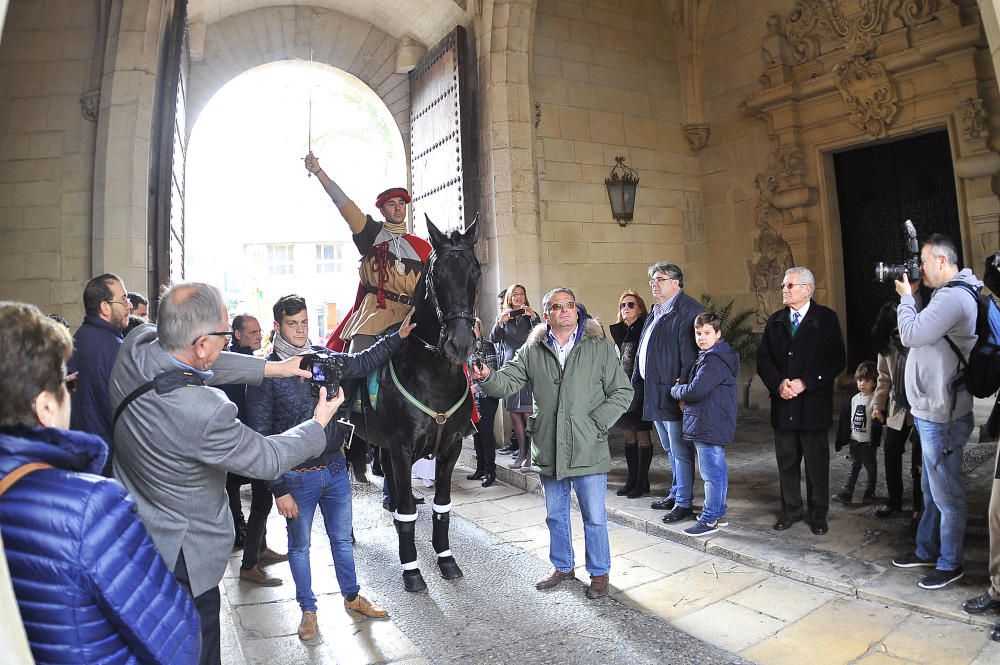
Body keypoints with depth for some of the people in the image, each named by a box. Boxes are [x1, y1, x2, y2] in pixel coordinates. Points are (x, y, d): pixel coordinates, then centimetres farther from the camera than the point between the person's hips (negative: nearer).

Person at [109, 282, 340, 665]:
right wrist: (319, 423, -5)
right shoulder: (205, 413, -38)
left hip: (132, 529, 8)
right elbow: (269, 460, -21)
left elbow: (206, 366, 1)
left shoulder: (137, 344, -18)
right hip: (182, 558, -8)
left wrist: (273, 367, 1)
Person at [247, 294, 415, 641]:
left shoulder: (323, 356, -1)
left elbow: (362, 362, 15)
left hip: (334, 468, 4)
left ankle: (352, 597, 39)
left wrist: (398, 336, 5)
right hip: (297, 477, -4)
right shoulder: (265, 373, -14)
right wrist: (280, 489, -14)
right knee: (300, 545, 15)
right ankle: (308, 609, 36)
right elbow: (261, 438, -13)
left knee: (342, 538, 19)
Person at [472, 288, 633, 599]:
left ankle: (599, 572, 30)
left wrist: (596, 423, -11)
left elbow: (622, 392, -1)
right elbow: (507, 382, -2)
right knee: (556, 515, 19)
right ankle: (562, 567, 40)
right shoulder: (533, 351, 4)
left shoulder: (600, 348, -2)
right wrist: (487, 377, -24)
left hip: (588, 450, -2)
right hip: (549, 450, 3)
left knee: (594, 517, 9)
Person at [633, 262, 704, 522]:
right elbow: (641, 353, 21)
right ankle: (675, 494, 33)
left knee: (680, 451, -1)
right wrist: (636, 384, 18)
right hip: (655, 394, 10)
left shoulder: (688, 309, -13)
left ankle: (683, 503, 9)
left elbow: (691, 353, -21)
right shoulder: (656, 312, 17)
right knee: (670, 449, 20)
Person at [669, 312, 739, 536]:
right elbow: (696, 386, 24)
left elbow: (695, 391, -23)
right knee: (718, 470, 18)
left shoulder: (714, 360, -18)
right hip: (715, 425, 11)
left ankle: (709, 519, 6)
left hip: (709, 427, -11)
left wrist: (676, 390, -5)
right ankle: (719, 513, 30)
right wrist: (684, 396, 6)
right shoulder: (713, 356, 16)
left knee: (711, 473, -2)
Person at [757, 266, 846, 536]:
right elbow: (763, 358, 6)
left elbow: (836, 360, -8)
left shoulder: (826, 318, -1)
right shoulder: (775, 320, 11)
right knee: (786, 460, 10)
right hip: (782, 403, 4)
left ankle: (818, 514, 21)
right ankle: (790, 510, 23)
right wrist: (778, 384, -10)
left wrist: (805, 383, -16)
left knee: (817, 462, 6)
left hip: (813, 403, -3)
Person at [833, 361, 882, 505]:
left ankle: (870, 492, 26)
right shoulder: (854, 399, 6)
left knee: (870, 467, 12)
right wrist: (841, 439, 9)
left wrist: (875, 441, -26)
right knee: (854, 467, 9)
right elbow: (846, 420, 9)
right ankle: (846, 493, 9)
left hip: (868, 442, -5)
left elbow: (877, 422, -18)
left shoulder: (875, 399, -11)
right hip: (854, 440, 5)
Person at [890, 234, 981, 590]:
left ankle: (950, 564, 17)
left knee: (946, 494, 3)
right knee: (932, 491, 20)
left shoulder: (953, 297, -18)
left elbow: (910, 335, -23)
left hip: (941, 416, -10)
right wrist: (909, 297, 8)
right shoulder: (949, 296, 14)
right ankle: (927, 551, 32)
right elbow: (918, 337, 16)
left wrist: (906, 296, -9)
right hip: (931, 411, 11)